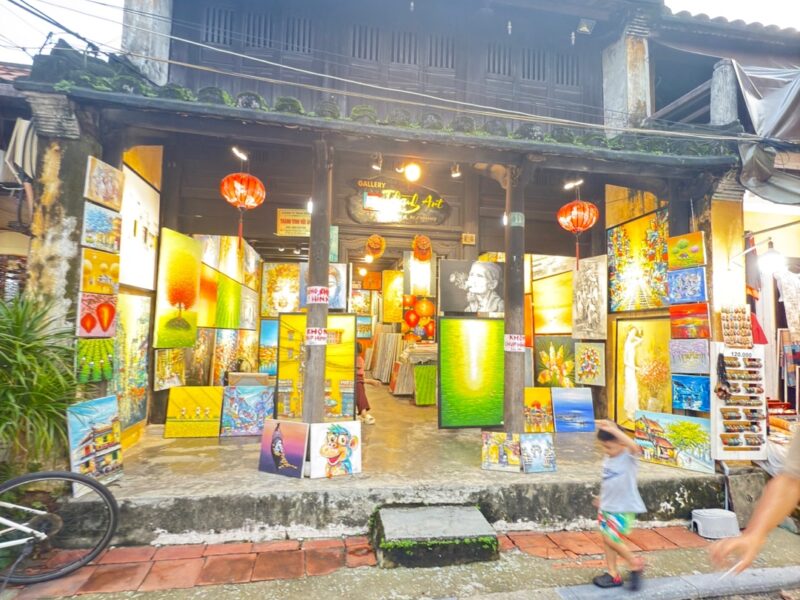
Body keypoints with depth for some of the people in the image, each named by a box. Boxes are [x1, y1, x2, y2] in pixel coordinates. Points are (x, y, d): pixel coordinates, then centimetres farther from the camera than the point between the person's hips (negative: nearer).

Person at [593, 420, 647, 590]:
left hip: (623, 508, -7)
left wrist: (613, 429, -47)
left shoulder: (628, 456, -18)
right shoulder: (608, 458, 3)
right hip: (606, 506, 8)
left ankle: (635, 564, 17)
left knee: (611, 539, -7)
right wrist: (602, 498, 22)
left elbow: (634, 446, -42)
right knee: (607, 540, 13)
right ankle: (613, 574, 27)